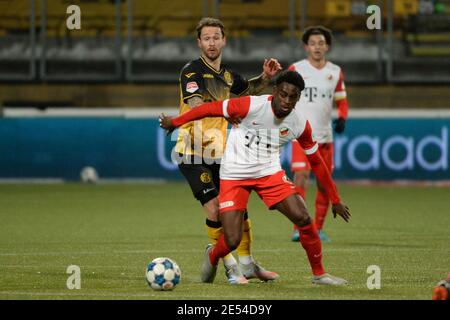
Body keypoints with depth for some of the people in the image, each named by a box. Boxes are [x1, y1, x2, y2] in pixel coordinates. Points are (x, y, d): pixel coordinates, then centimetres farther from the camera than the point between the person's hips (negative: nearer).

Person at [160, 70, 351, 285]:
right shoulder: (251, 106, -22)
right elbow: (211, 108, -10)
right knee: (232, 241, -10)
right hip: (234, 176, -3)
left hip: (269, 173, 3)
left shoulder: (299, 124, -9)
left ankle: (319, 274, 5)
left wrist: (335, 199, 8)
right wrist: (174, 122, 0)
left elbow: (316, 161, 4)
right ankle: (212, 257, 28)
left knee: (303, 219, -15)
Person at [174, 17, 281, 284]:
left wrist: (266, 77, 13)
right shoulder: (192, 72, -11)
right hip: (194, 152, -7)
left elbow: (249, 89, 33)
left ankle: (247, 264, 23)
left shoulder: (227, 75, 11)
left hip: (220, 154, 7)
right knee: (215, 209, -14)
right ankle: (230, 267, -3)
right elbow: (197, 107, -27)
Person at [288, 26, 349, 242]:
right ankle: (298, 228, -19)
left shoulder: (335, 72, 9)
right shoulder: (295, 70, -2)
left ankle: (318, 228, 20)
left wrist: (342, 118, -1)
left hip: (325, 135, 4)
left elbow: (341, 101, 17)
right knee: (301, 178, -18)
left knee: (324, 183, 7)